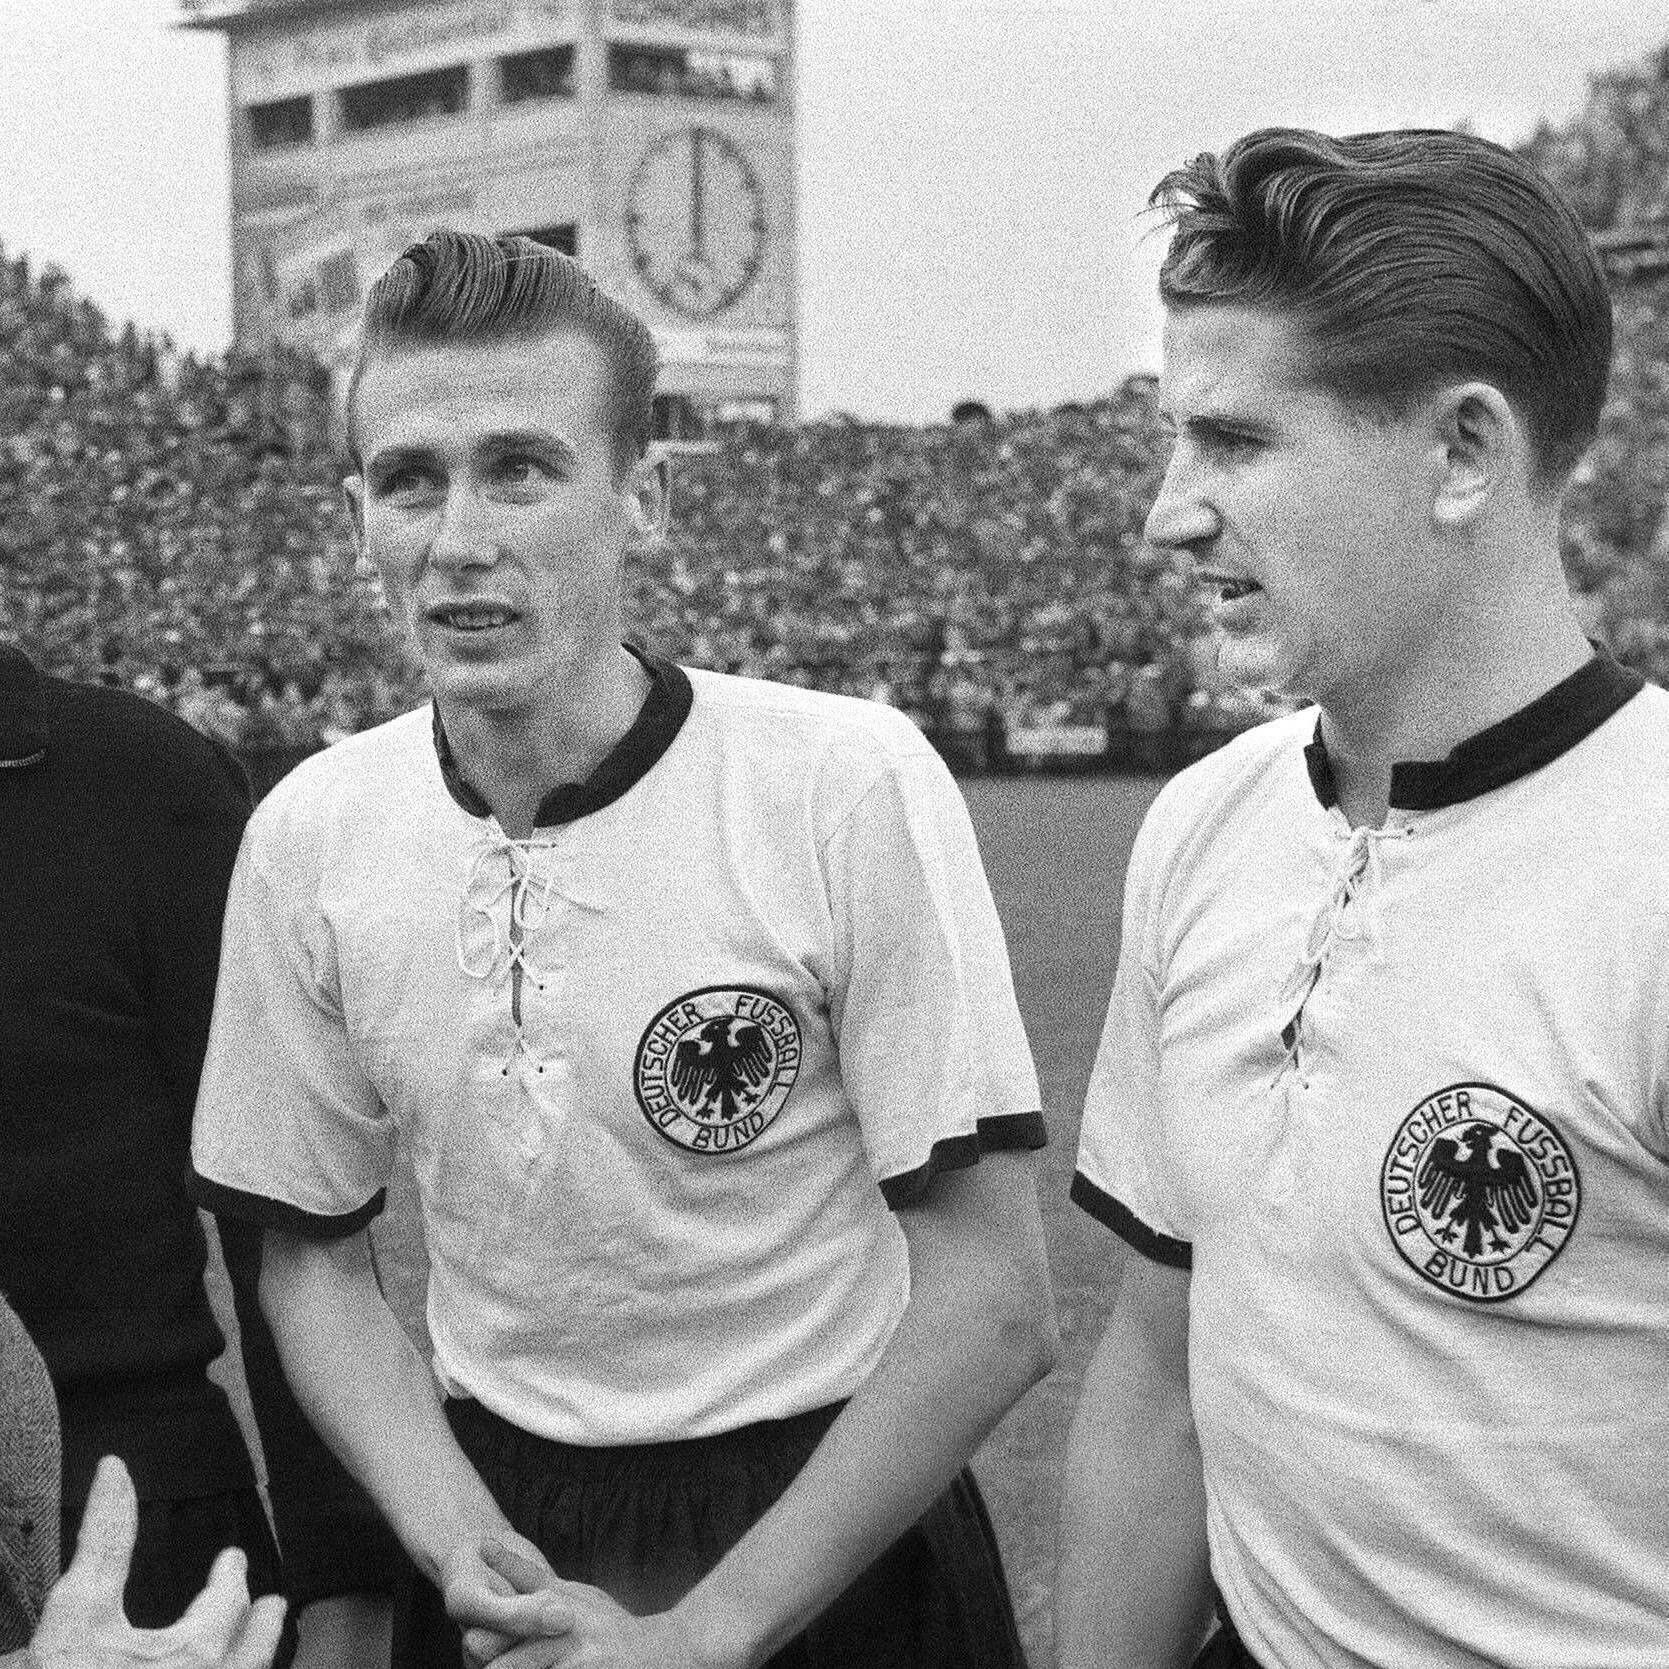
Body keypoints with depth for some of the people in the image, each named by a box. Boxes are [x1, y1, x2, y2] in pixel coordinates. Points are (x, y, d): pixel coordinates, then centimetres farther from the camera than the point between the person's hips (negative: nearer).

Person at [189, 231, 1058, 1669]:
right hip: (503, 1528, 3)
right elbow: (313, 1256, 4)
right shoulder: (307, 839, -8)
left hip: (834, 1537, -2)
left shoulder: (853, 786, -19)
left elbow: (993, 1307, -17)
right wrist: (464, 1545, -11)